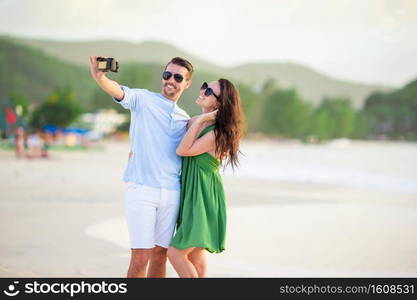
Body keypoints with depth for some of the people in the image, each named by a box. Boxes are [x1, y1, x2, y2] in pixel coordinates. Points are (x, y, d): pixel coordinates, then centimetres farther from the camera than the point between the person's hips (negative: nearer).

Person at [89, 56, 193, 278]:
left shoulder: (184, 119, 18)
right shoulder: (143, 99, 2)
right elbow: (118, 91, -18)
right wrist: (99, 77, -41)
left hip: (171, 193, 5)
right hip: (141, 189, -5)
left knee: (160, 255, 9)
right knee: (140, 257, -9)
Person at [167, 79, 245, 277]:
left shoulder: (218, 133, -18)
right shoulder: (194, 122, 6)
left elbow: (183, 150, -20)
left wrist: (200, 120, -18)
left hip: (203, 198, -8)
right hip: (190, 194, 8)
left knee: (176, 253, -8)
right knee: (193, 254, 16)